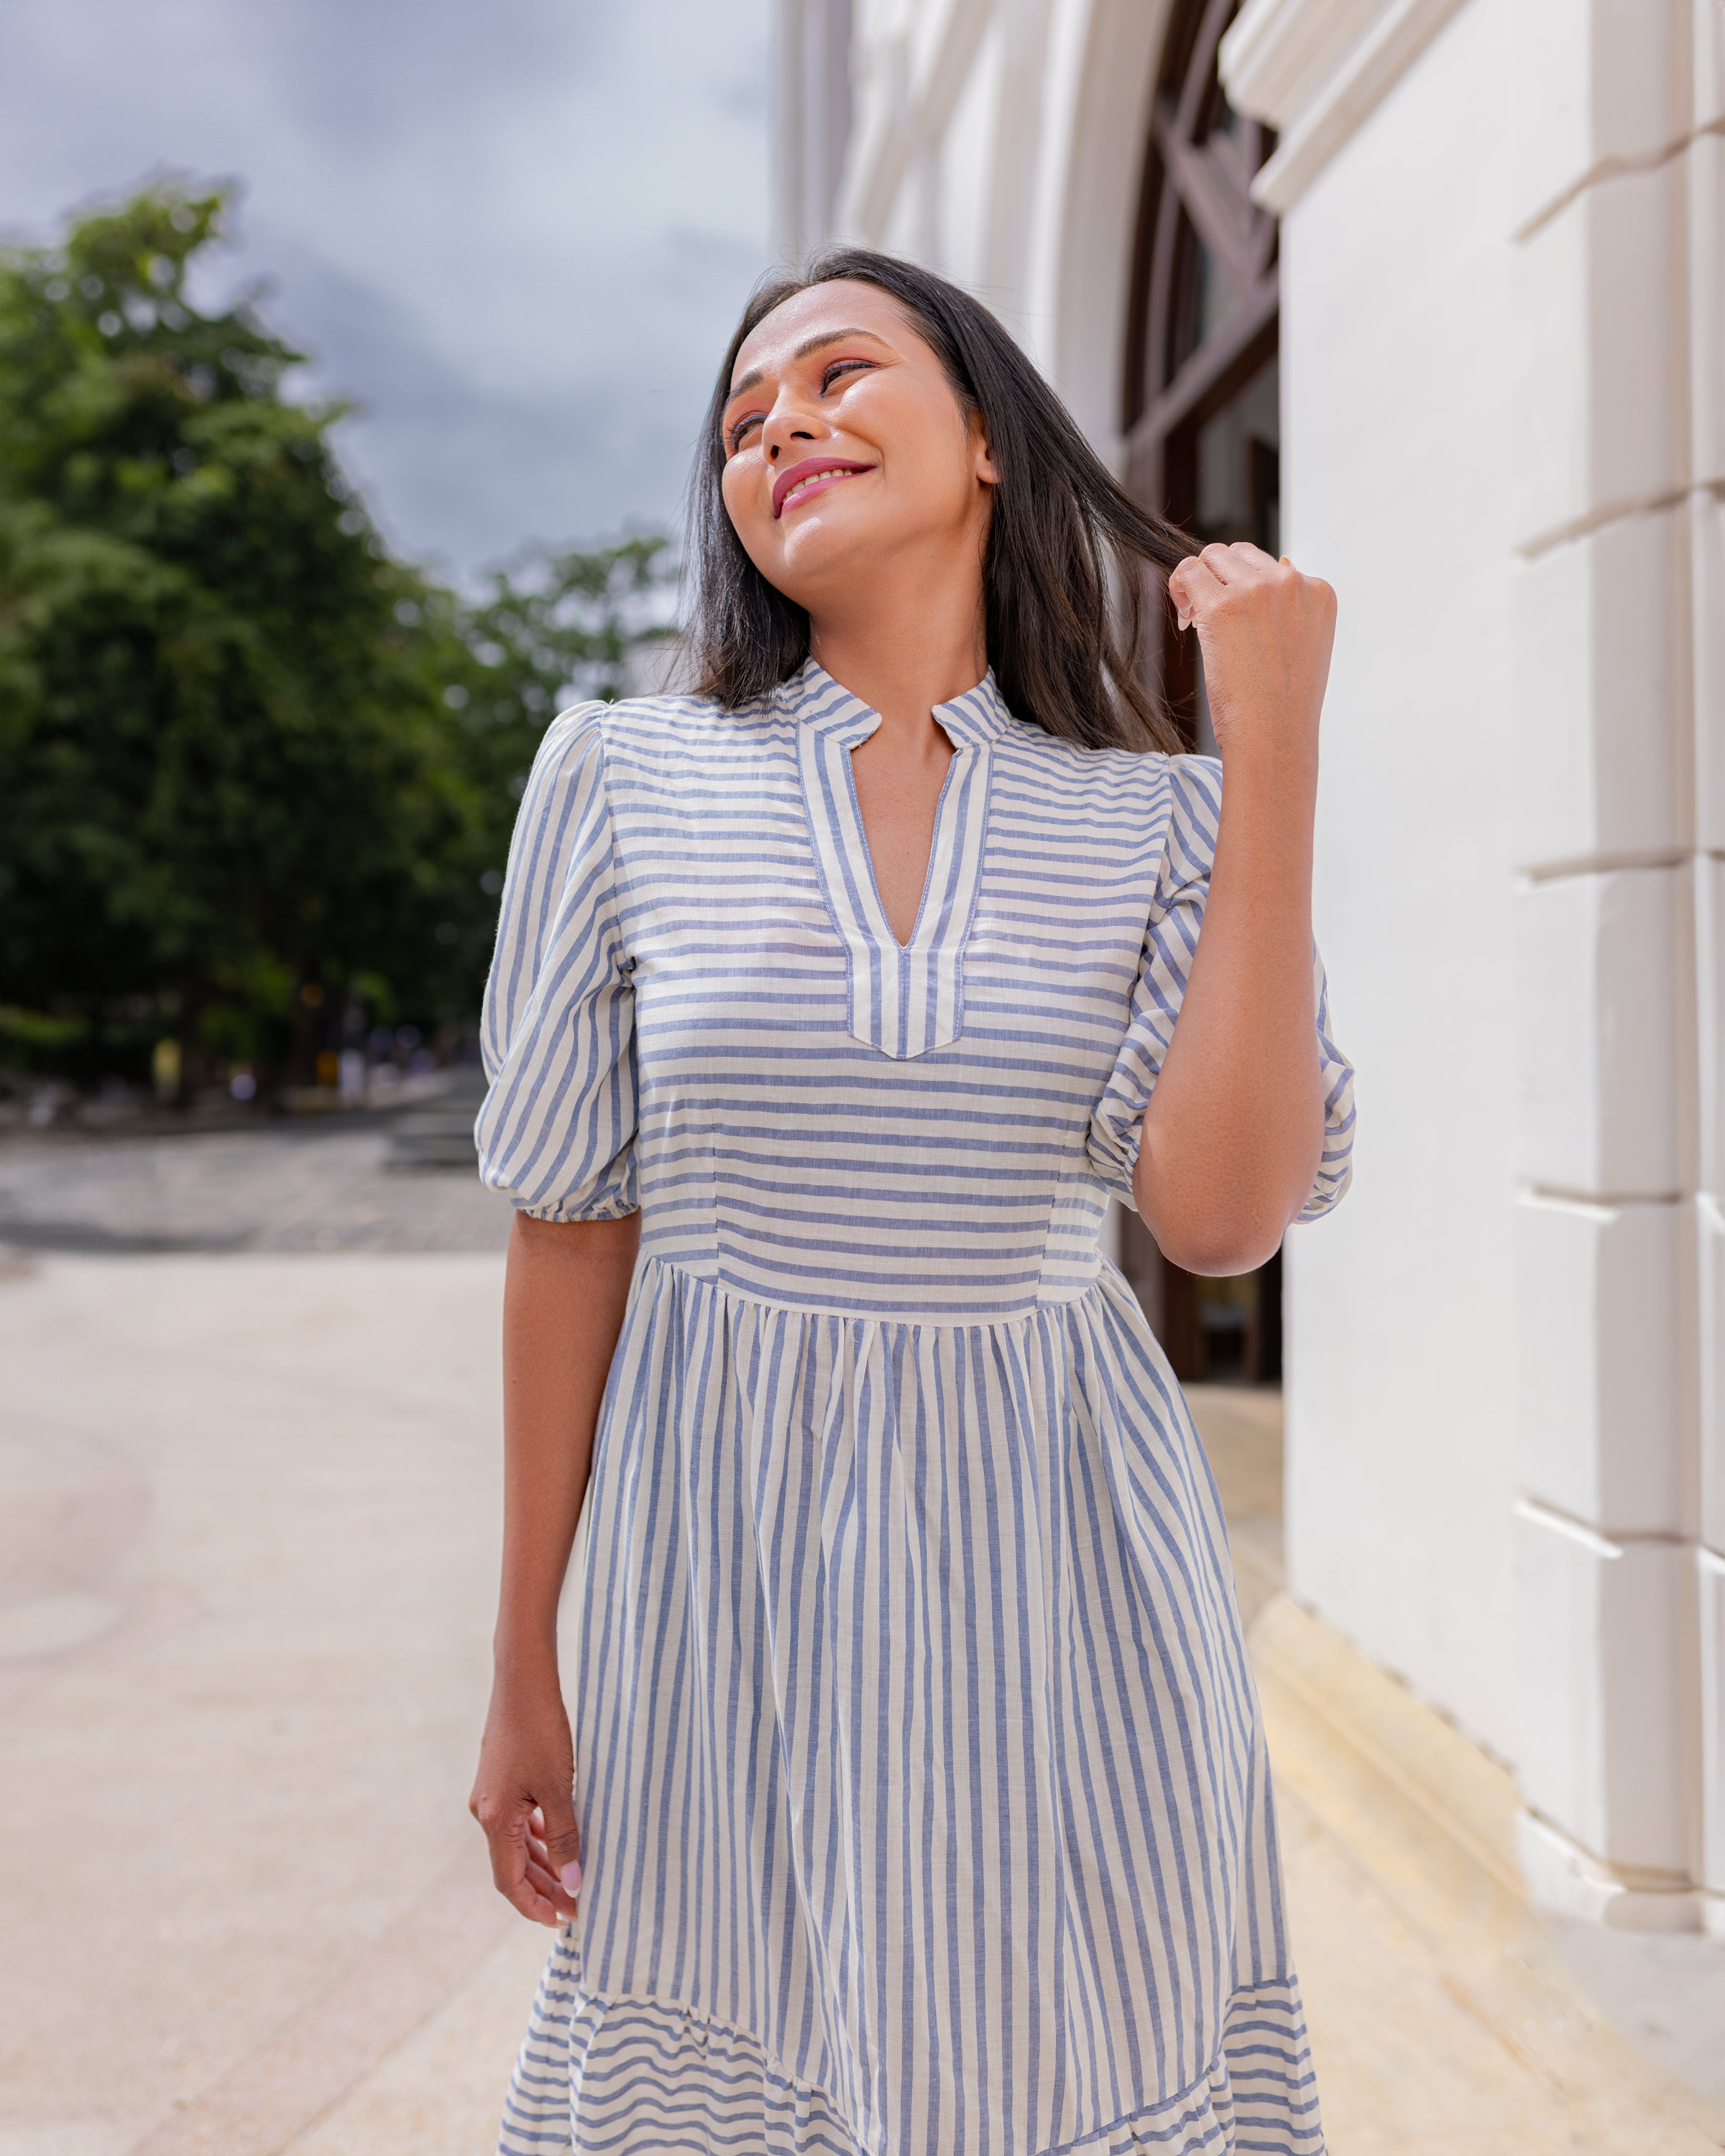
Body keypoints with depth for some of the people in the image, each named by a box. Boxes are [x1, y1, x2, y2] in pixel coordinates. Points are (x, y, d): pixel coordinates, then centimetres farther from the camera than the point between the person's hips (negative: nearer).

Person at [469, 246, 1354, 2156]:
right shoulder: (625, 778, -2)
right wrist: (524, 1670, 3)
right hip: (726, 1556, 0)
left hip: (1058, 1562, 1)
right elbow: (568, 1229, 1)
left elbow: (1219, 1211, -13)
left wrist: (1275, 752, -11)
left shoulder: (1156, 819, 1)